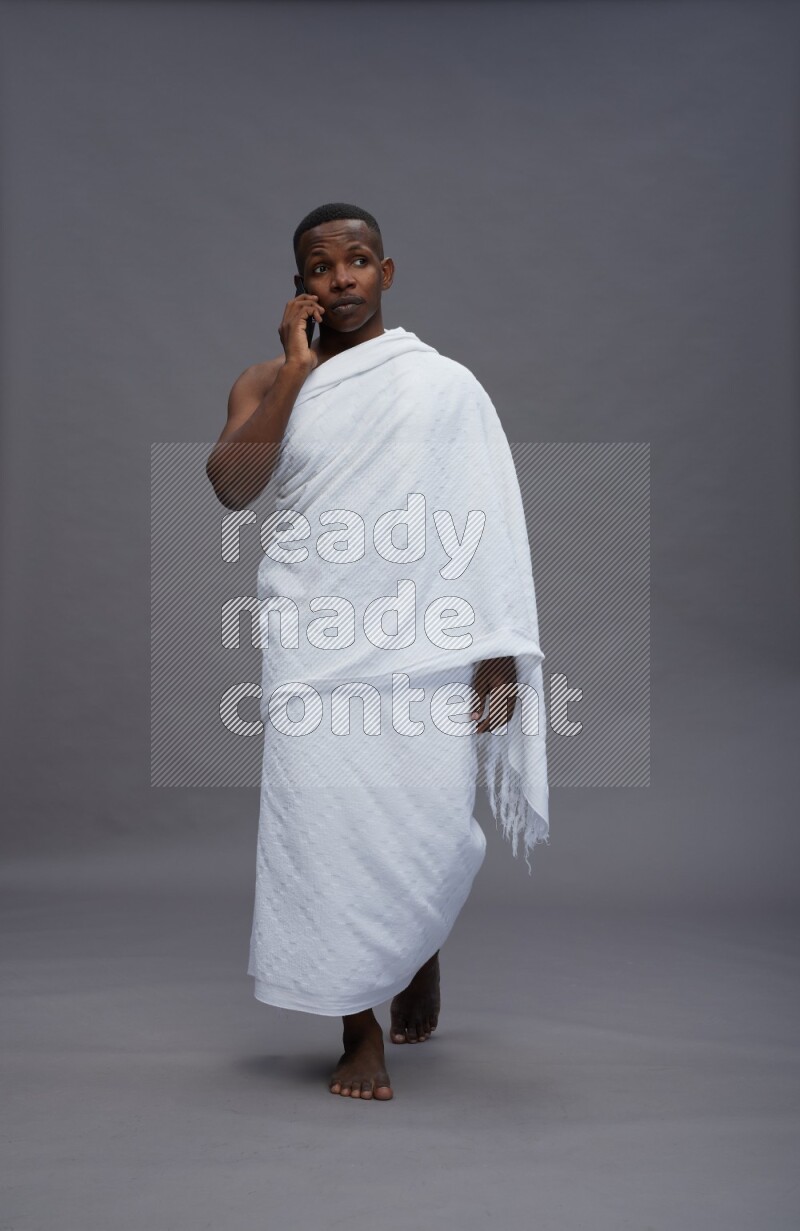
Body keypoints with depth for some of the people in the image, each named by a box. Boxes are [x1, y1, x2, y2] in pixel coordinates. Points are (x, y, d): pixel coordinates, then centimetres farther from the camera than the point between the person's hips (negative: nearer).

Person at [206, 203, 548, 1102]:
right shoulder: (267, 383, 10)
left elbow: (490, 525, 2)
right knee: (327, 827, -3)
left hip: (429, 647, -1)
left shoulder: (446, 384, 6)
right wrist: (297, 369, -9)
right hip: (313, 646, 1)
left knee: (432, 832, 0)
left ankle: (421, 946, 37)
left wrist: (499, 658, -5)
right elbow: (230, 486, -8)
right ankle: (360, 1031, 16)